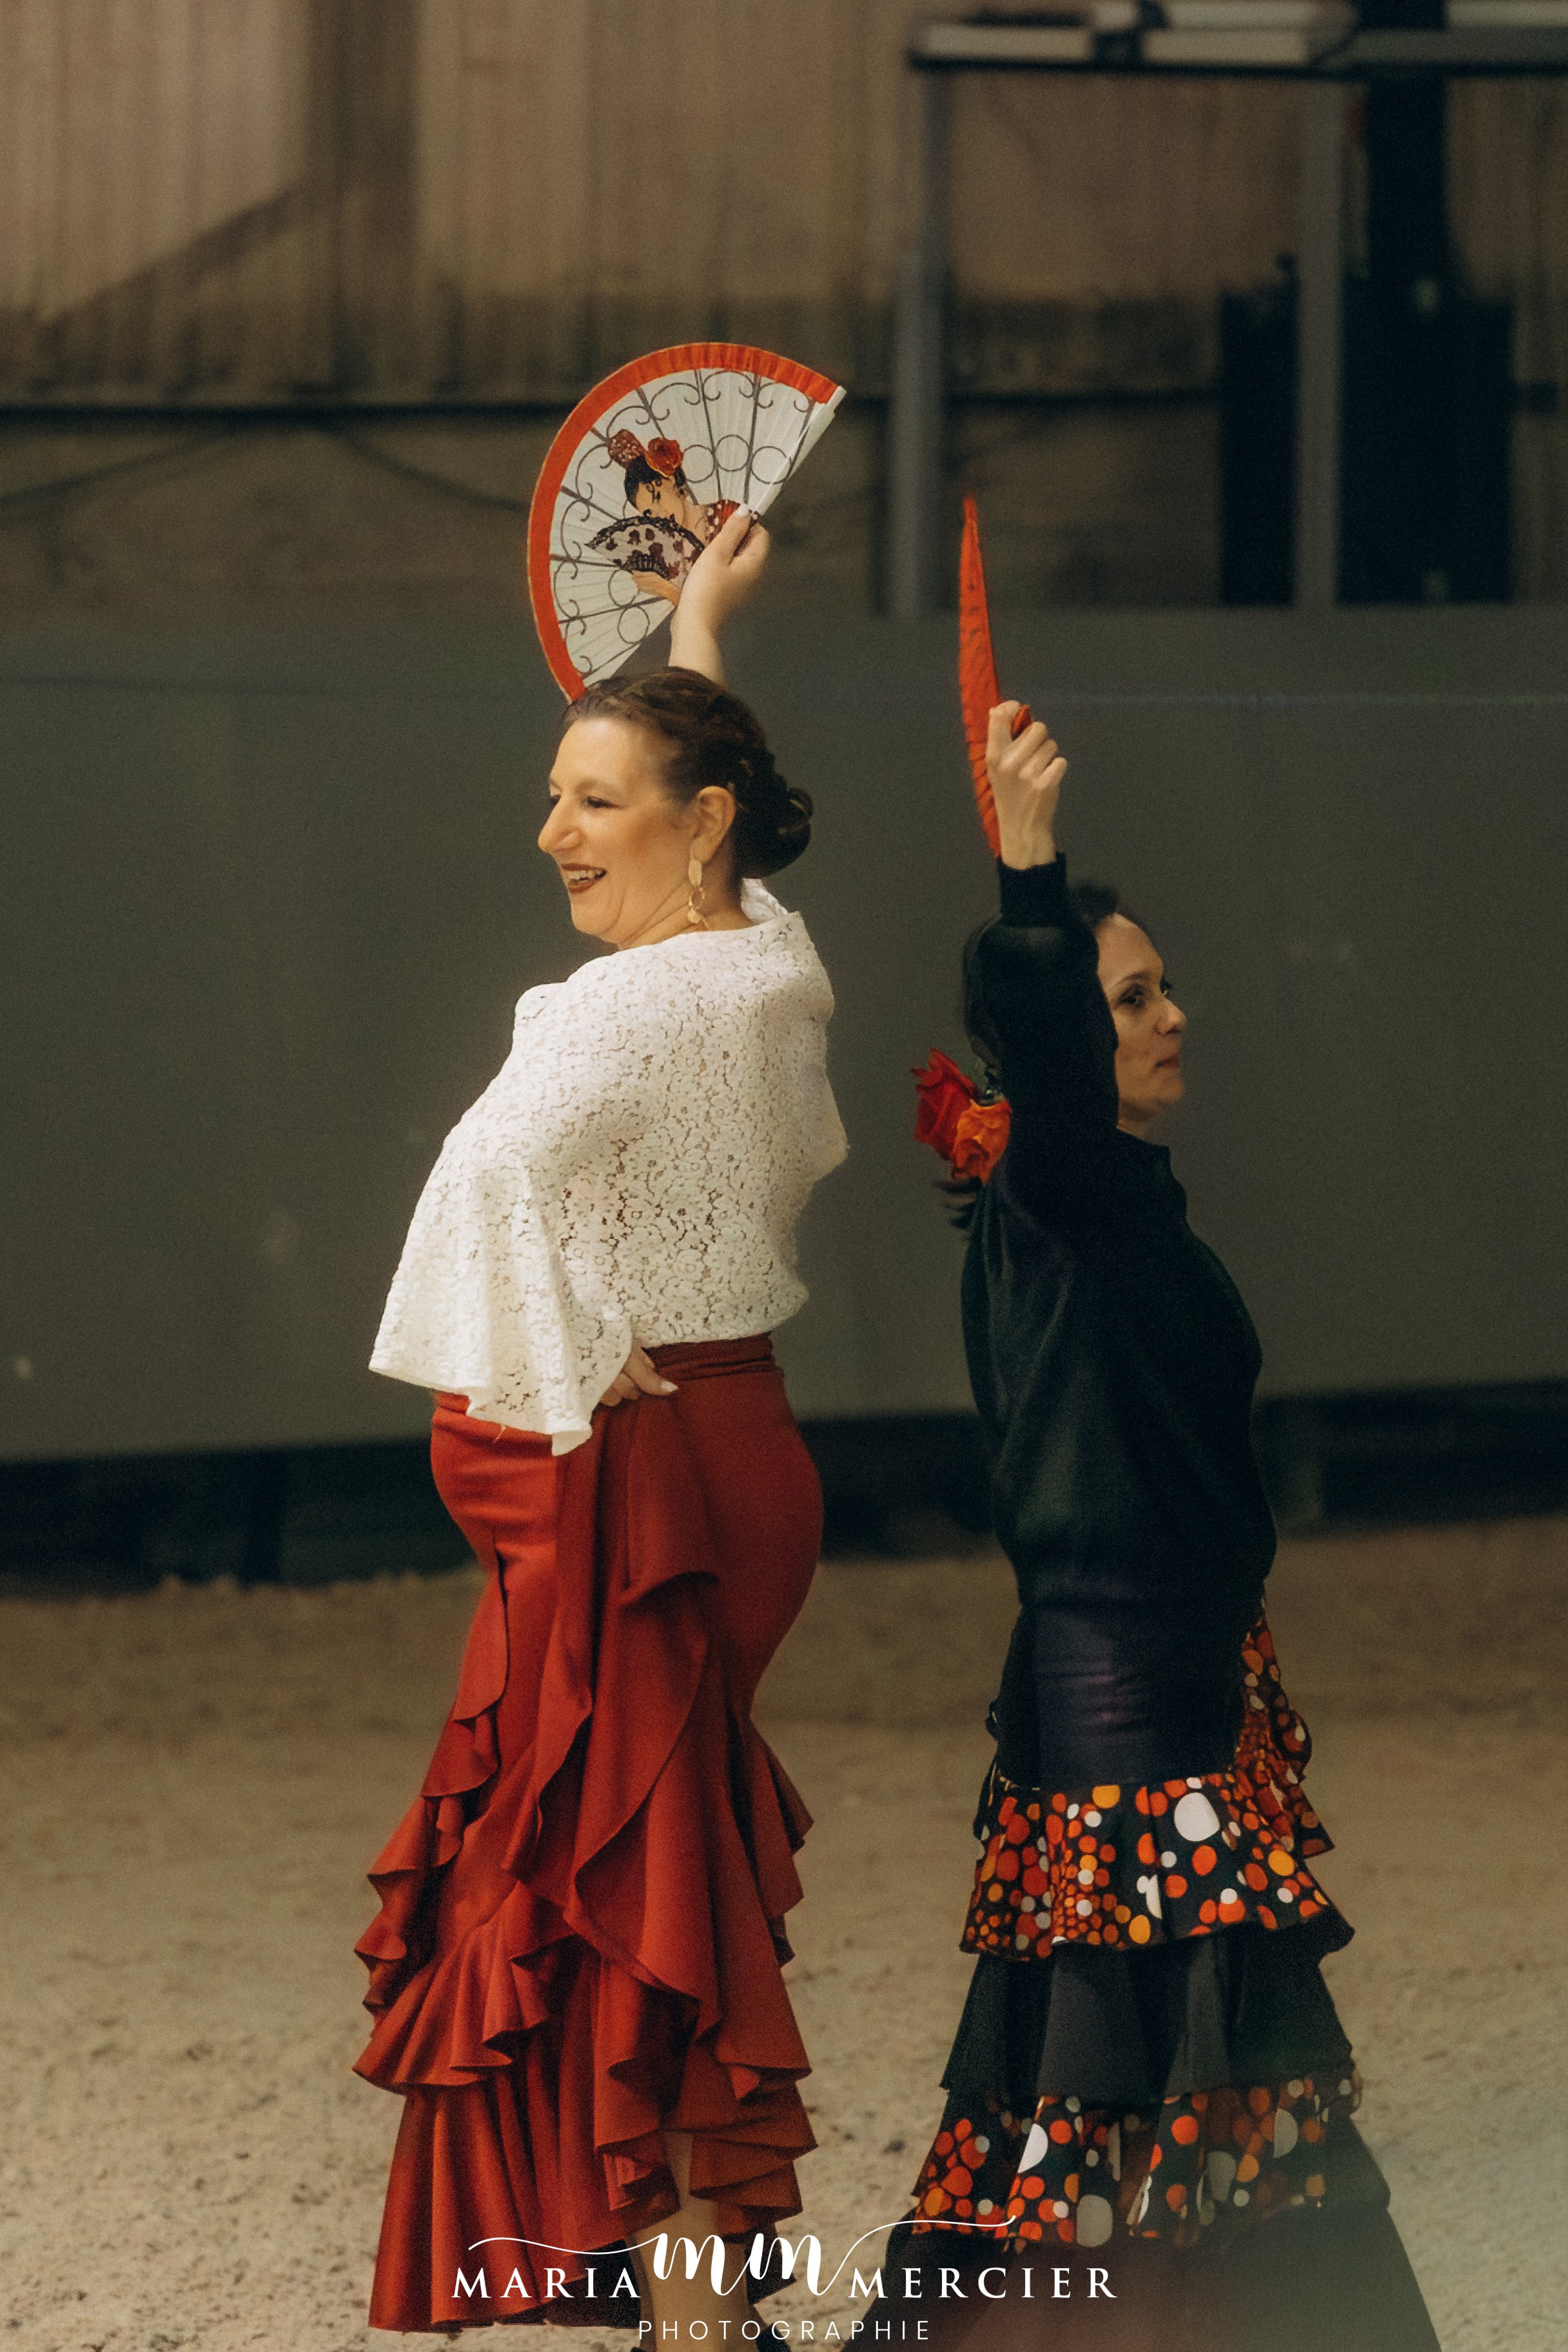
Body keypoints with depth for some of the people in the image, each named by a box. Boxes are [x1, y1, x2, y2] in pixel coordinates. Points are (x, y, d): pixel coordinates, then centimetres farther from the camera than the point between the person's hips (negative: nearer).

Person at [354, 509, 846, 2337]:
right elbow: (710, 799, 30)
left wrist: (560, 1383, -24)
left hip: (625, 1466, -9)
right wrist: (700, 628, 45)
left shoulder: (620, 1012, -18)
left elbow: (499, 1167, -36)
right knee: (692, 1868, 15)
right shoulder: (779, 971, 7)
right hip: (742, 1440, 9)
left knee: (617, 1864, -5)